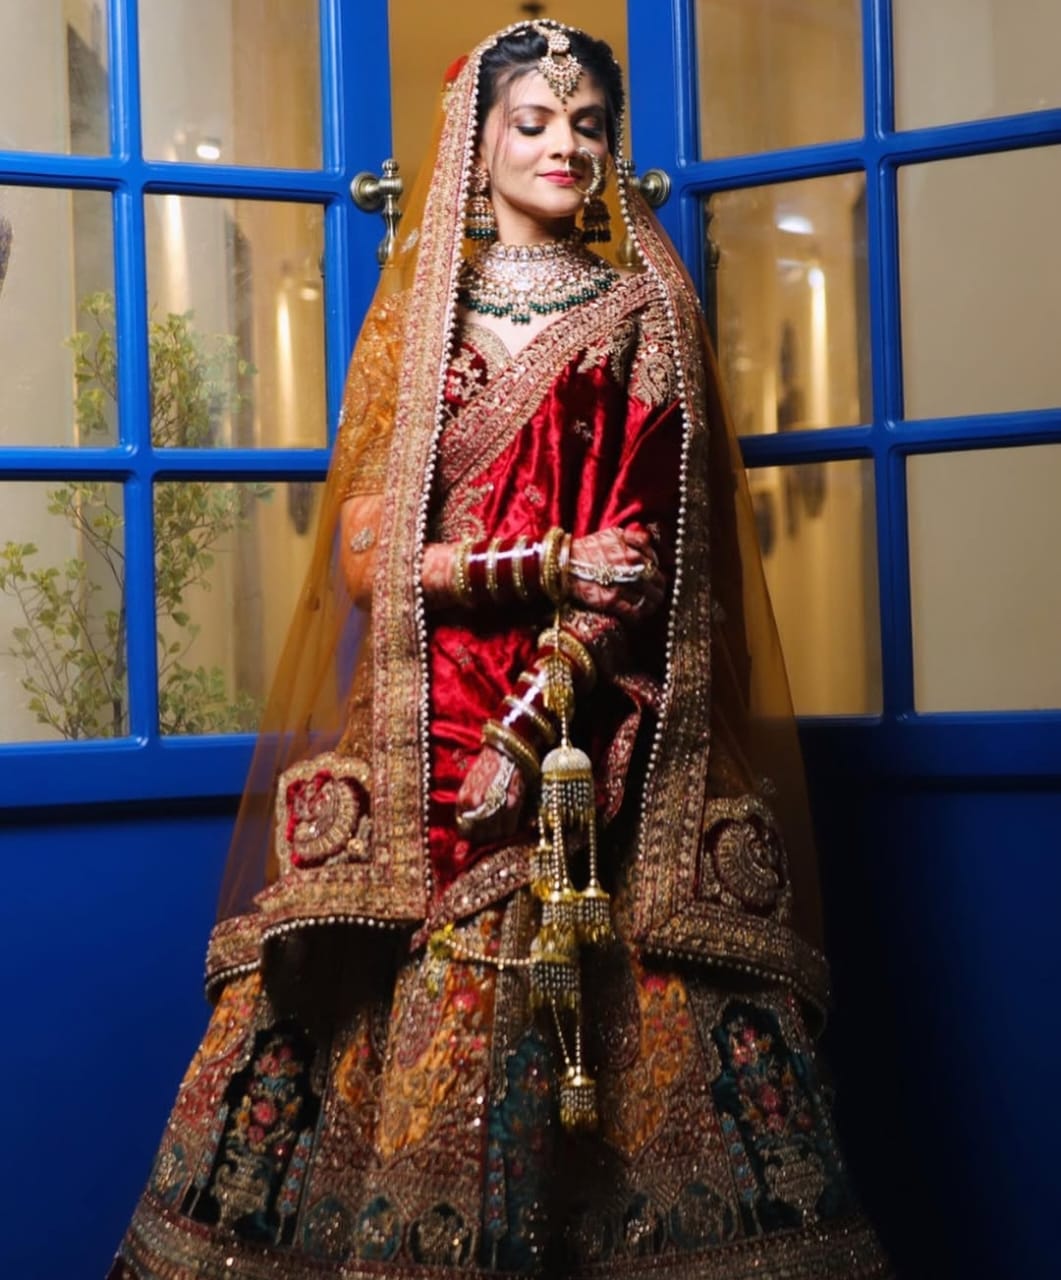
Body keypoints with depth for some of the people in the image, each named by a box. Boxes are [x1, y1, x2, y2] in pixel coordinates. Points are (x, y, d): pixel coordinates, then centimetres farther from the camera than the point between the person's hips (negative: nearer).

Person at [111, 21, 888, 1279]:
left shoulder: (644, 313, 9)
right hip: (430, 722, 1)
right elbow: (369, 549, 2)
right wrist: (552, 566, -10)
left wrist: (530, 729, -14)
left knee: (605, 1005, -5)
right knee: (414, 1012, -4)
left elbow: (647, 560, -2)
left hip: (592, 737, 0)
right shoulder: (417, 315, 12)